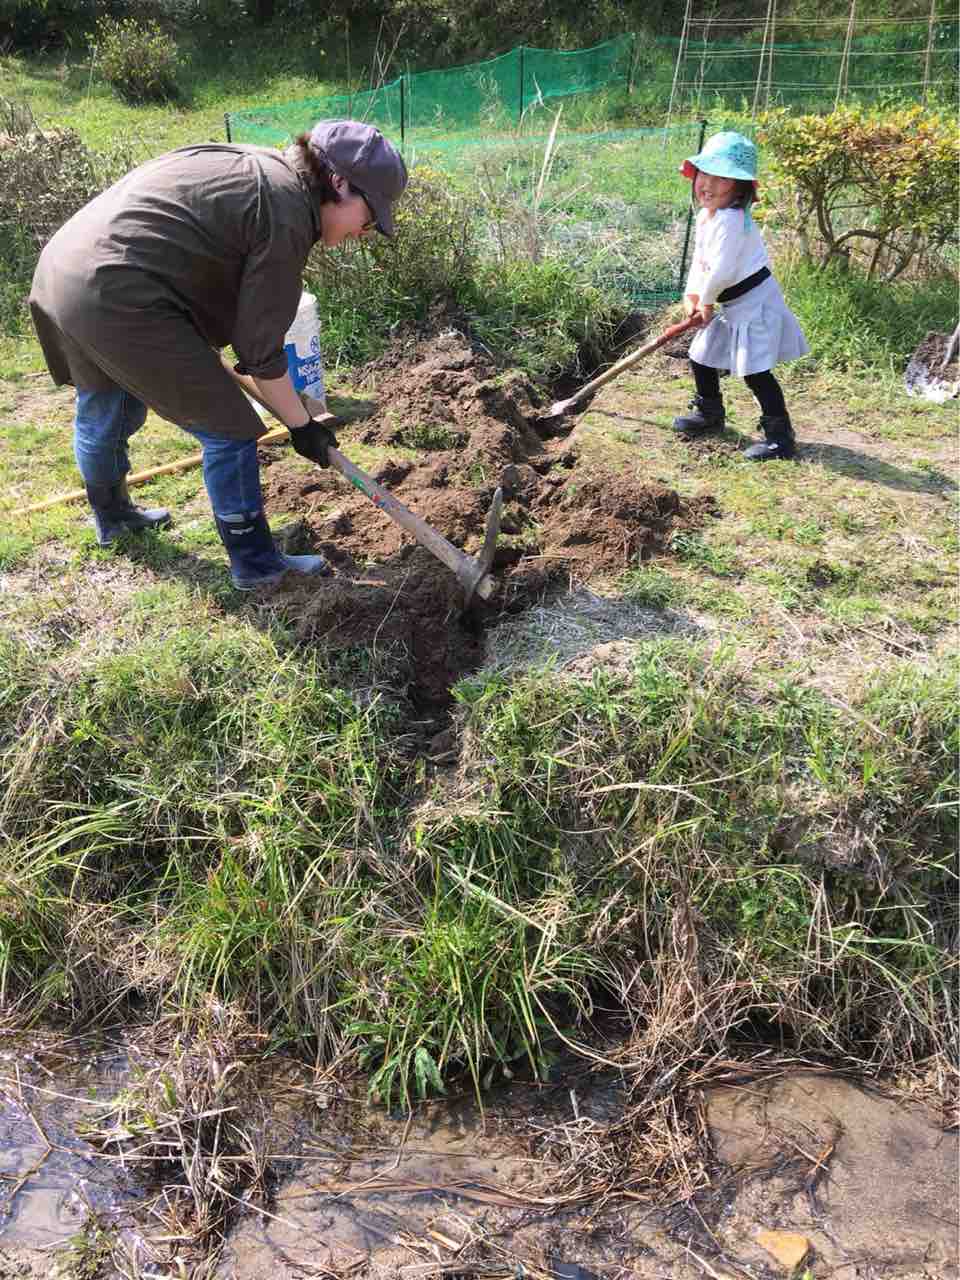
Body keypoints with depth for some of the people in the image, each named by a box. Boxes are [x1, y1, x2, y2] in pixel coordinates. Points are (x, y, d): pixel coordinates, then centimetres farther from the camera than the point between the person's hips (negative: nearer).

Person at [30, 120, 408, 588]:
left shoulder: (252, 167, 16)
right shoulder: (286, 214, -13)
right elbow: (261, 349, -11)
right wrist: (302, 425, 0)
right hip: (117, 301, -10)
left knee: (103, 416, 29)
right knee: (227, 427, 0)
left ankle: (111, 516, 54)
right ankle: (255, 563, 13)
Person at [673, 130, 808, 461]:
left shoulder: (731, 220, -25)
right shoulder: (705, 216, 8)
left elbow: (721, 272, -28)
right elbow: (699, 261, 12)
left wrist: (706, 302, -11)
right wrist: (691, 296, -2)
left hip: (755, 302, -10)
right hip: (732, 306, 10)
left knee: (755, 371, -12)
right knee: (701, 356, 19)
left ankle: (780, 436, -5)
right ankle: (710, 414, 39)